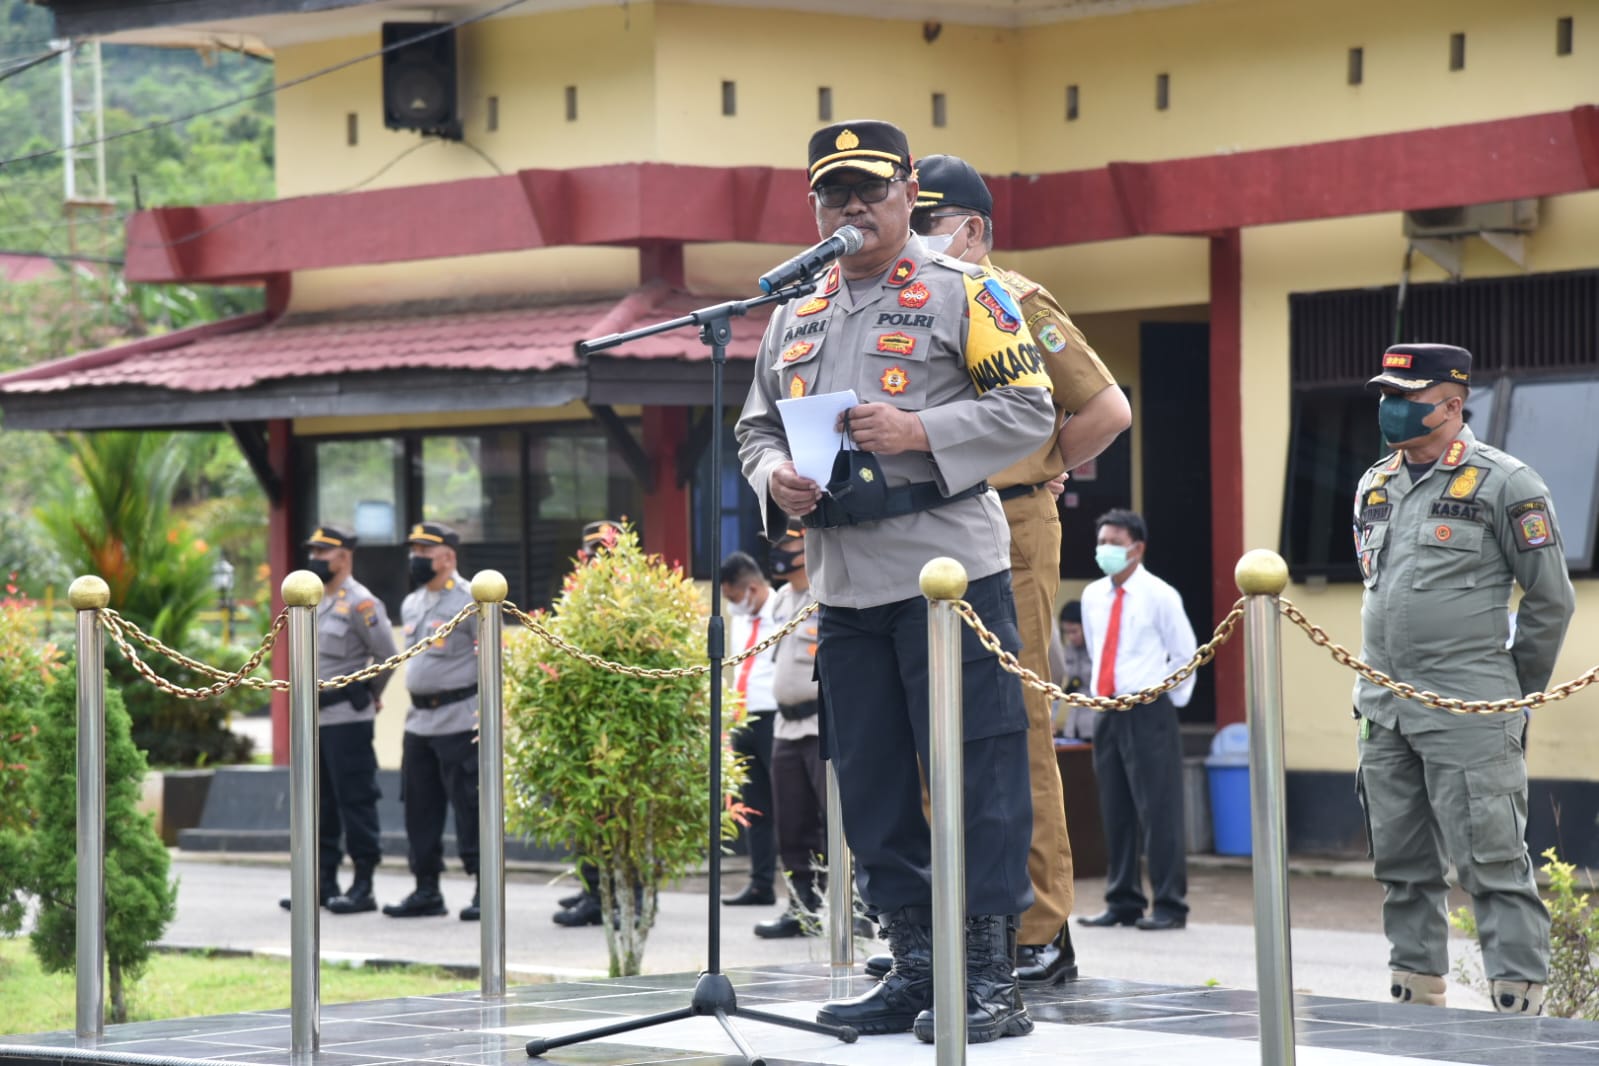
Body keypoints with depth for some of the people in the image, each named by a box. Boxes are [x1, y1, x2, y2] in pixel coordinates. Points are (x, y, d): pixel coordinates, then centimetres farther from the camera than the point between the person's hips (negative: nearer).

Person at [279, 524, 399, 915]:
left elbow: (387, 655, -11)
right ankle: (324, 882, 17)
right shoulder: (315, 603, 16)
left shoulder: (360, 603, -10)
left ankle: (363, 886, -2)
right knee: (321, 802, 11)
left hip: (348, 718, -9)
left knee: (355, 801, -5)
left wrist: (369, 692, 2)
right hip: (316, 718, 9)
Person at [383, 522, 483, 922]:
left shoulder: (471, 601, -9)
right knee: (419, 809, 9)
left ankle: (486, 892, -2)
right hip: (419, 720, 8)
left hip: (460, 720, -8)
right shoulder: (411, 604, 15)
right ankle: (426, 891, 15)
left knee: (470, 807, -6)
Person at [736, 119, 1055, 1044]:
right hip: (843, 580, 6)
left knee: (975, 773, -6)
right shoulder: (795, 315, 18)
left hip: (950, 568, -6)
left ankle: (992, 979, -3)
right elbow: (758, 425, 22)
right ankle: (916, 971, 16)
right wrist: (775, 476, 0)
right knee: (873, 784, 8)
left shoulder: (962, 294, 1)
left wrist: (920, 431, -17)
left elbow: (1029, 411, -5)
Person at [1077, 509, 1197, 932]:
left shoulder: (1159, 596, -6)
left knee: (1158, 810, -6)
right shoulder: (1092, 596, 11)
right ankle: (1122, 902, 14)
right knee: (1115, 812, 8)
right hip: (1108, 712, 6)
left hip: (1148, 711, -6)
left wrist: (1173, 699, 1)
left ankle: (1169, 905, -3)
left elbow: (1185, 652, 0)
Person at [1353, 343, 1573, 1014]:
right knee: (1401, 864, 10)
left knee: (1493, 862, -8)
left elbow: (1550, 601, -1)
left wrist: (1514, 693, 5)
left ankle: (1520, 1005, -7)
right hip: (1383, 707, 7)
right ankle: (1416, 999, 18)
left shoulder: (1504, 484, -5)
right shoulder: (1374, 487, 15)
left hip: (1467, 713, -7)